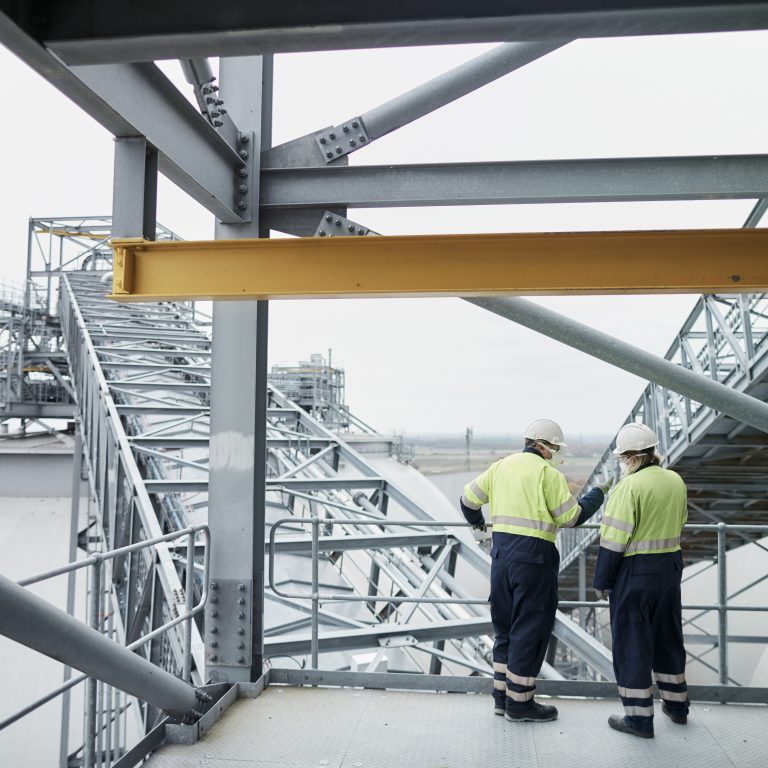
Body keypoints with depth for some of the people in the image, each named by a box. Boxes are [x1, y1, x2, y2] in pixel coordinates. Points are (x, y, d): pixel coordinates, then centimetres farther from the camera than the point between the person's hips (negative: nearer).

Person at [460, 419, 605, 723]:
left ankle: (502, 696, 25)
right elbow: (571, 517, -8)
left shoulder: (501, 466, 11)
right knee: (530, 630, 4)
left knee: (506, 627, 18)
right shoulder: (548, 474, -9)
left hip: (501, 553, 7)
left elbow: (469, 498, 14)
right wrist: (595, 497, 10)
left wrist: (476, 521, 35)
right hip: (533, 556, -7)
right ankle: (519, 703, 13)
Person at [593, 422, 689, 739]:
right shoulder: (676, 481, 3)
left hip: (634, 571, -7)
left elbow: (614, 539, -19)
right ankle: (676, 704, 35)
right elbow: (679, 522, 15)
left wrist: (602, 581, -10)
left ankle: (639, 717, 11)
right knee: (667, 636, 21)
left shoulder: (630, 486, -20)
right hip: (670, 568, 7)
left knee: (631, 642, 4)